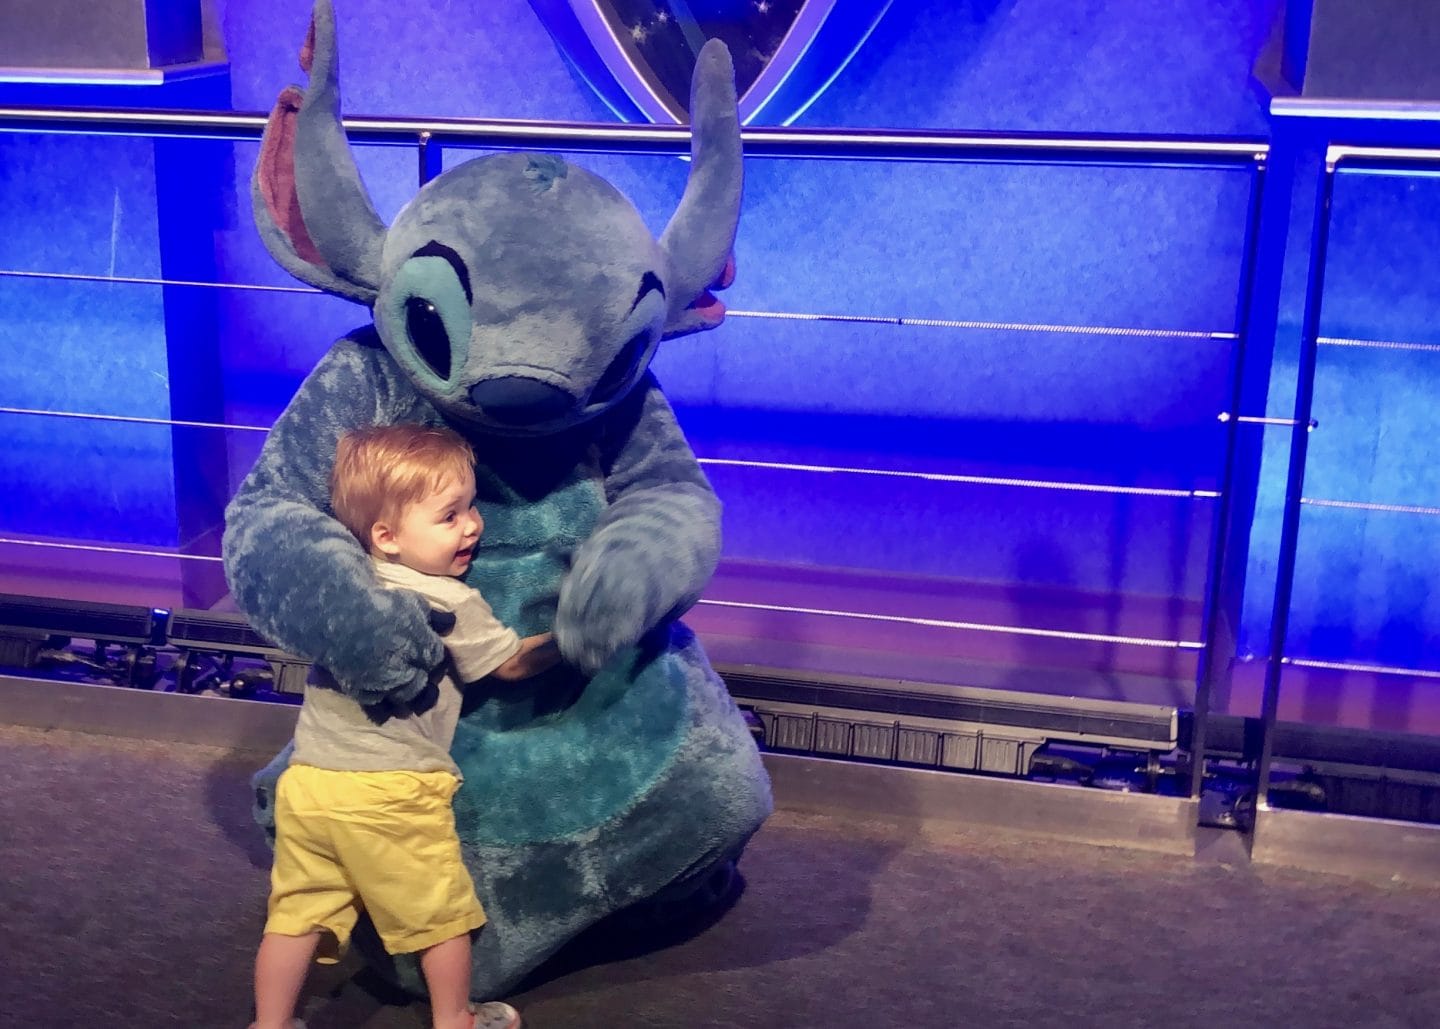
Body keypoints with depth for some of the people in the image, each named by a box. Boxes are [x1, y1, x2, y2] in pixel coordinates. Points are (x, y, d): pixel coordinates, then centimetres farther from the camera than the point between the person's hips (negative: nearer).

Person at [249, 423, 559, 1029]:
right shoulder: (452, 604, -12)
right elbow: (512, 663, 1)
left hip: (307, 780, 5)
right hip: (390, 795, -5)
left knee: (297, 911, 16)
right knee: (442, 913, 15)